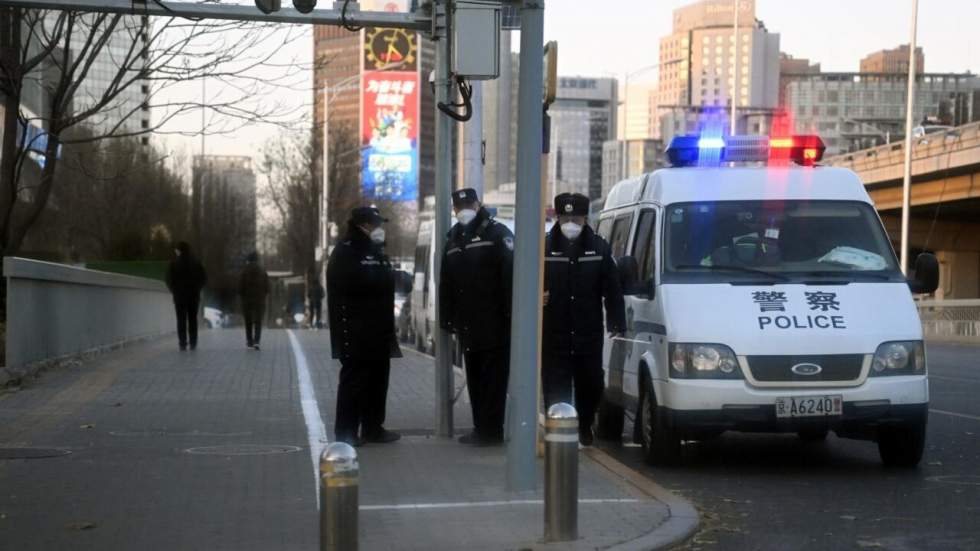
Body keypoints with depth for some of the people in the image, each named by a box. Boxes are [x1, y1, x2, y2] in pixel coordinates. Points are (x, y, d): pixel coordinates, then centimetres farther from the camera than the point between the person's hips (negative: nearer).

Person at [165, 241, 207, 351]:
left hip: (179, 295, -2)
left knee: (181, 320, 1)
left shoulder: (174, 263, -5)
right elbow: (204, 278, 3)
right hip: (194, 295, 2)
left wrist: (173, 290, 6)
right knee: (193, 319, 8)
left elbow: (169, 279, -8)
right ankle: (193, 343, 5)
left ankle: (182, 343, -5)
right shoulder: (196, 263, 3)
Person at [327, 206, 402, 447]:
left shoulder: (376, 253, 18)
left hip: (379, 333, 8)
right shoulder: (344, 253, -8)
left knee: (378, 379, 11)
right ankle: (346, 432, -2)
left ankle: (373, 428, 19)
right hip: (356, 334, -8)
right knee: (354, 380, -7)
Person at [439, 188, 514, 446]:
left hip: (494, 324, -7)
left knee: (493, 377, -6)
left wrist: (510, 314, -17)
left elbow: (510, 276, -11)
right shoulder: (453, 239, 19)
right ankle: (481, 428, 17)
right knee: (474, 378, 11)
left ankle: (490, 430, -5)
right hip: (468, 325, 8)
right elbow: (446, 284, 21)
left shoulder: (497, 233, -4)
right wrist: (447, 319, 16)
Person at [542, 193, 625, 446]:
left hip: (589, 334, 1)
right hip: (553, 334, -1)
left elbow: (613, 289, 4)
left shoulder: (599, 248, 2)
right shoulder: (544, 247, -1)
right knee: (556, 388, -2)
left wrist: (616, 323, 0)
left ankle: (585, 427, 33)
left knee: (590, 385, 11)